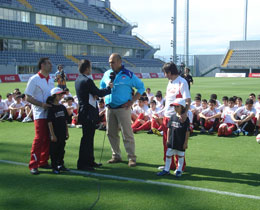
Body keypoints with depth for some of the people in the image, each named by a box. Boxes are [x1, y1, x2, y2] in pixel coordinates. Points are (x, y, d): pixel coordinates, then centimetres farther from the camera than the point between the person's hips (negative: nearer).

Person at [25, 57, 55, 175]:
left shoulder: (51, 80, 15)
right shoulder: (34, 79, -6)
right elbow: (28, 98, -9)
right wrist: (42, 104, -19)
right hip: (40, 114, -7)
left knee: (48, 139, 9)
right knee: (39, 139, -10)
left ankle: (43, 162, 19)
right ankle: (33, 165, -3)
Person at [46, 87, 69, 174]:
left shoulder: (63, 107, 8)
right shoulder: (51, 108, -11)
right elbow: (49, 122, -13)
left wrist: (67, 132, 12)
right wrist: (52, 135, -16)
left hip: (62, 133, 6)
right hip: (55, 134, -6)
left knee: (61, 149, 14)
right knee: (54, 150, 2)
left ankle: (61, 165, 26)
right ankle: (54, 167, 12)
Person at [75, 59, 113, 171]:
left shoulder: (78, 79, 10)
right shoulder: (87, 81, -19)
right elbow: (99, 93, -16)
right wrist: (109, 87, 0)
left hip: (84, 112, 10)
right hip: (89, 114, -10)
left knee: (89, 138, 17)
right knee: (87, 138, -4)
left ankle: (90, 161, 26)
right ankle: (82, 164, 2)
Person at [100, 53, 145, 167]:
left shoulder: (128, 74, -5)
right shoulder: (107, 74, 9)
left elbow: (141, 87, 0)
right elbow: (102, 87, 26)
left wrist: (132, 101, -7)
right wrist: (105, 99, 10)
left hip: (123, 108, -5)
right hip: (110, 108, 5)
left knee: (127, 134, -6)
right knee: (111, 133, 9)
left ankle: (132, 158, 1)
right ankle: (116, 156, 22)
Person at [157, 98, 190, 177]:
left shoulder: (185, 118, -11)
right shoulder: (173, 117, 3)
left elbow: (187, 132, -10)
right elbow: (169, 128, 9)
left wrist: (186, 142, -11)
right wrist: (168, 139, 8)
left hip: (181, 142, -5)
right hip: (172, 141, 5)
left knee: (180, 155, 10)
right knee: (168, 155, 9)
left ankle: (179, 170, 25)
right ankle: (166, 169, 21)